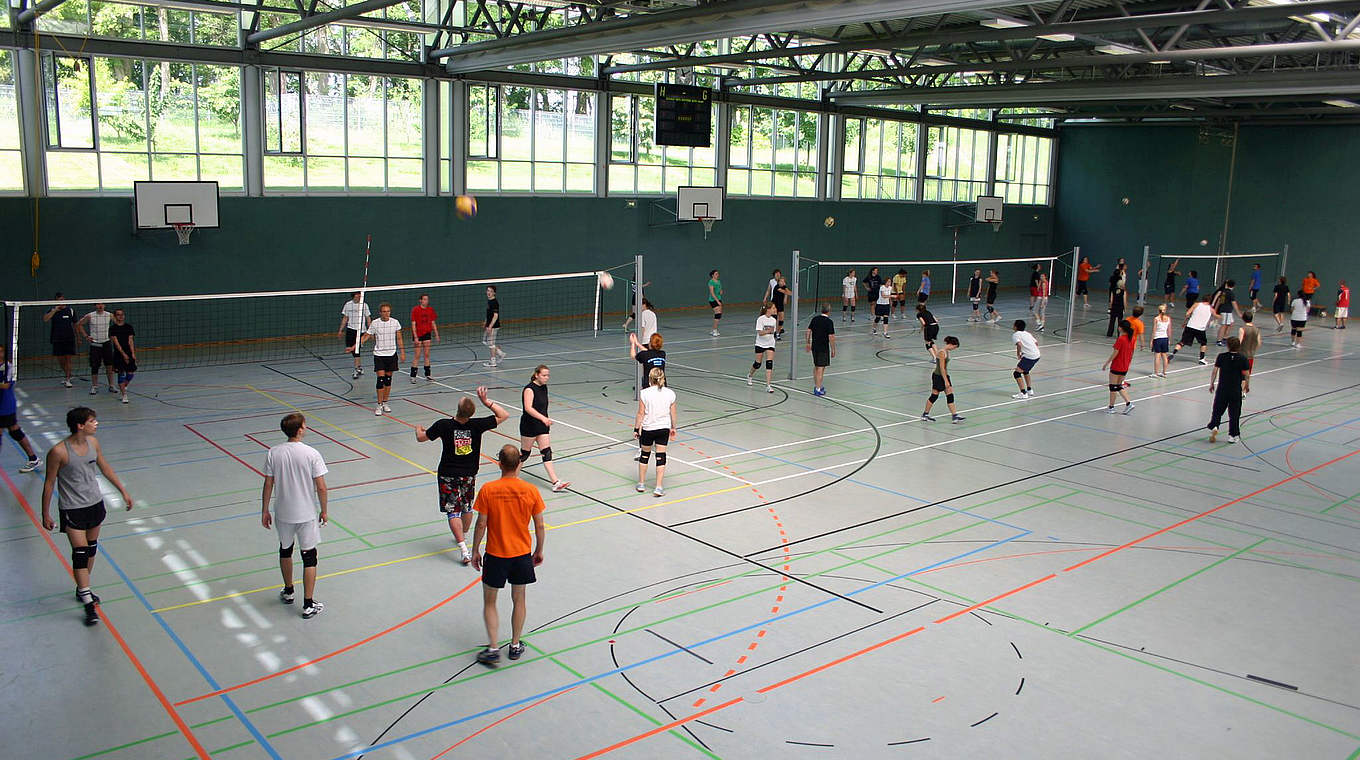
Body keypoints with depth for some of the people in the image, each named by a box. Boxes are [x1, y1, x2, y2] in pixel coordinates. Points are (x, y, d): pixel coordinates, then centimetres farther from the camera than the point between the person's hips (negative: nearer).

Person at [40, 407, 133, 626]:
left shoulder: (93, 442, -1)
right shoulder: (59, 452, -20)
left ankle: (82, 589, 35)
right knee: (80, 552, -9)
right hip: (72, 509, -6)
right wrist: (46, 515, -6)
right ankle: (88, 603, -7)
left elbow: (105, 468, 14)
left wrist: (123, 491, 17)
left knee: (91, 549, 16)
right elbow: (49, 484, -11)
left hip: (95, 503, 6)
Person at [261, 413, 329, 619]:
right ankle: (308, 605, 8)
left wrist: (265, 511, 10)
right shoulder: (311, 454, -16)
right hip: (306, 514, -3)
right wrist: (324, 511, 1)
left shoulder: (273, 453, -7)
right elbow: (321, 487, -13)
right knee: (309, 556, 6)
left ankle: (288, 592, 42)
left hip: (282, 513, 3)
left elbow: (268, 485, -2)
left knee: (285, 549, 25)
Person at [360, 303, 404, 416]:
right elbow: (365, 336, 0)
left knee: (388, 379, 8)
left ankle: (385, 403, 20)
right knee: (381, 379, -9)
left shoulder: (395, 323, -1)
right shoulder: (374, 323, -7)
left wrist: (402, 353, 6)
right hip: (379, 355, -2)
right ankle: (379, 405, -1)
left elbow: (399, 339, 7)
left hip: (392, 354, 2)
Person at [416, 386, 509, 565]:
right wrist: (486, 401, -7)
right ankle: (463, 538, 43)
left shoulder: (443, 425, -19)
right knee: (467, 507, 22)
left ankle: (464, 550, -10)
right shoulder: (476, 425, -16)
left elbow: (421, 438, -2)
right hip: (469, 475, 3)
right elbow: (504, 415, -6)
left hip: (448, 475, -3)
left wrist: (418, 429, 20)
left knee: (453, 512, 0)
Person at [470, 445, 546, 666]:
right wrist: (539, 550, 11)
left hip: (495, 556, -2)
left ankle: (493, 649, 12)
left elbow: (481, 525, -10)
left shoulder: (487, 490, -15)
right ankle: (516, 645, 28)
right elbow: (540, 526, -4)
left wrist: (475, 551, 4)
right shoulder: (531, 491, -11)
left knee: (489, 602, 15)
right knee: (518, 600, 19)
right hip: (522, 555, 2)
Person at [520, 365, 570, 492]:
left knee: (547, 453, -1)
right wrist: (543, 418, -38)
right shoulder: (529, 389, -16)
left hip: (542, 427, 7)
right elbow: (528, 408, -29)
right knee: (524, 453, 6)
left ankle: (556, 483, -8)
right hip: (529, 426, -7)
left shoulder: (544, 387, 8)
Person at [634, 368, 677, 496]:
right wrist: (673, 428, 17)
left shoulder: (644, 393, -12)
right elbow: (673, 413, 4)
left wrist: (636, 428, 1)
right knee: (661, 456, 5)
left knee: (645, 454, 16)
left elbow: (641, 413, -9)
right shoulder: (670, 393, -4)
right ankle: (659, 487, 3)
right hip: (664, 428, 1)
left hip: (647, 428, -1)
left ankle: (641, 484, 26)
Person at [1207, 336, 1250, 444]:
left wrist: (1211, 384, 8)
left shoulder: (1221, 356, -5)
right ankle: (1232, 435, 12)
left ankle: (1213, 426, -8)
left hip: (1222, 389, 0)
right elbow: (1247, 375, -3)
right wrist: (1247, 386, 13)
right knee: (1234, 414, 8)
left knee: (1217, 410, 13)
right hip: (1236, 391, 0)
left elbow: (1215, 371, -3)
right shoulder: (1243, 359, -6)